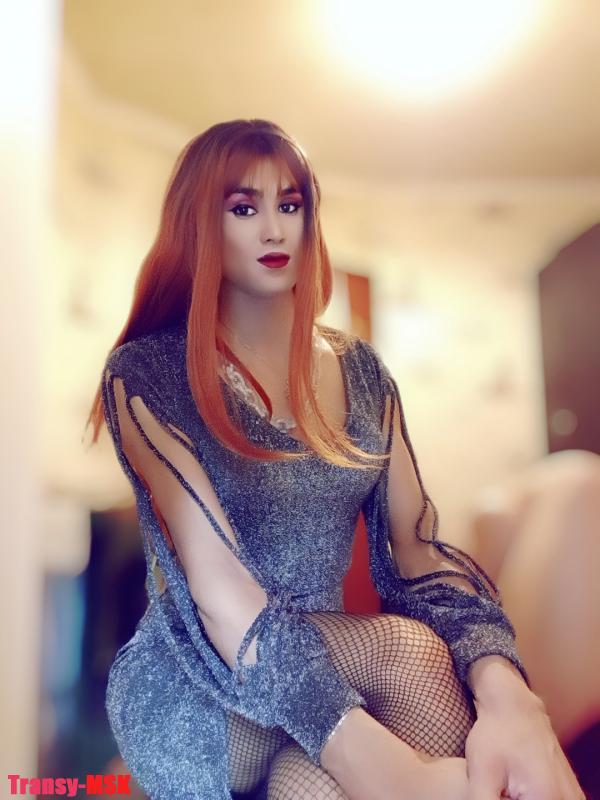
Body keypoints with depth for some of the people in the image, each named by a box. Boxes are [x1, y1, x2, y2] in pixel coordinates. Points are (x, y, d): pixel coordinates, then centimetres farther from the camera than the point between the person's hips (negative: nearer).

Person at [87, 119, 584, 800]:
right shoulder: (148, 377, -11)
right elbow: (219, 592, -21)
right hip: (196, 694, -3)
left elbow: (415, 547, -4)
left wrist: (510, 699, -25)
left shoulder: (359, 369, 3)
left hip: (331, 661, 3)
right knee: (413, 652, -27)